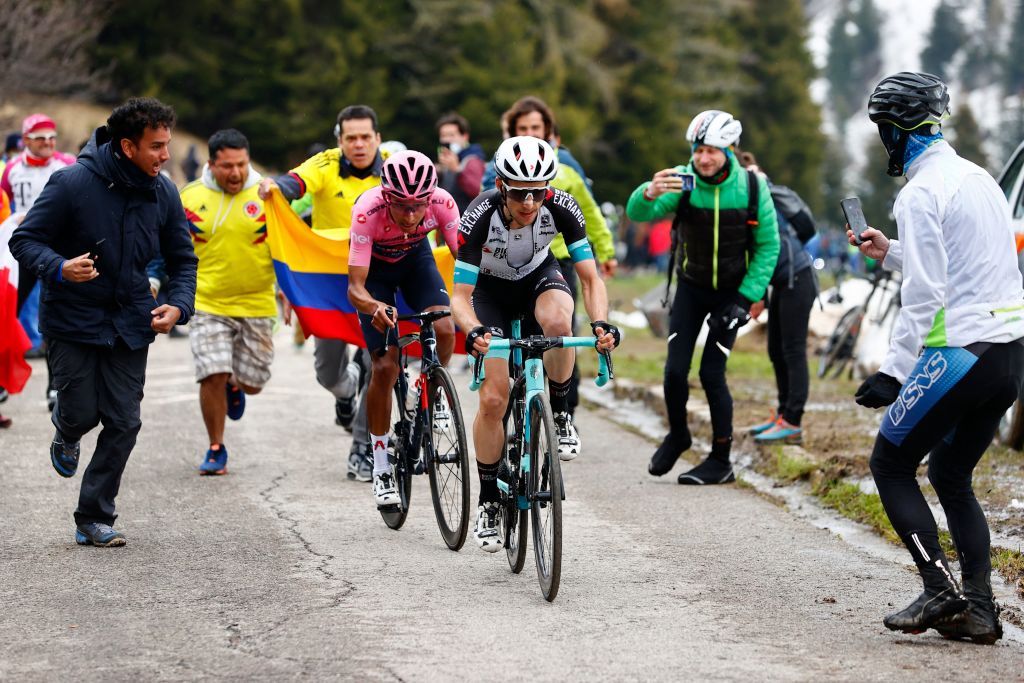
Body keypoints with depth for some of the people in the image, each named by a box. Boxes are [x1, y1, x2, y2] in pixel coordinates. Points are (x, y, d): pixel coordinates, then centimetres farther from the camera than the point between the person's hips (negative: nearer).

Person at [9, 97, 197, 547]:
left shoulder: (163, 193, -2)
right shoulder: (72, 183, -16)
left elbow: (182, 260, 9)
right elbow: (25, 240, -12)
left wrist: (178, 306, -10)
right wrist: (59, 269, -32)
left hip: (130, 324, 4)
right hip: (72, 320, -4)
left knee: (123, 423, -1)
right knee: (82, 413, -3)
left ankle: (94, 519, 12)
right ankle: (65, 432, 37)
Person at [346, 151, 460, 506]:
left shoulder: (442, 203, -33)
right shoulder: (368, 212, -39)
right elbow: (355, 287, -38)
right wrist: (374, 307, -60)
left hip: (416, 257, 2)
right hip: (375, 266, -2)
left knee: (445, 330, -26)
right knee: (385, 366, -12)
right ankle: (381, 469, 3)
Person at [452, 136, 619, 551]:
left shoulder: (561, 208, -29)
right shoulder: (480, 217, -34)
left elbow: (591, 279, -23)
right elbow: (460, 297, -31)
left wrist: (600, 322, -43)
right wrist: (474, 331, -52)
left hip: (539, 277, 1)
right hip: (490, 289, -1)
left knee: (557, 320, -37)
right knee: (493, 399, -12)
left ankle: (560, 414, -12)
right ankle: (488, 503, 6)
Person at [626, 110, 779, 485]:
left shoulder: (752, 187, -17)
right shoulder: (683, 182, -17)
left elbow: (768, 246, -9)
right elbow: (637, 214, -31)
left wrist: (745, 298, -15)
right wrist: (649, 194, -55)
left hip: (731, 291, -2)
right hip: (691, 287, 2)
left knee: (712, 373, -9)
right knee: (675, 370, -6)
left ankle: (721, 461, 4)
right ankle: (677, 435, 23)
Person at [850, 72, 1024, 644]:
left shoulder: (921, 193, -12)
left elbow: (925, 295, -17)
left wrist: (893, 372, -13)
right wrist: (891, 253, 29)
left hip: (959, 353, -8)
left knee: (891, 465, 5)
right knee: (951, 476, 18)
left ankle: (941, 590, -7)